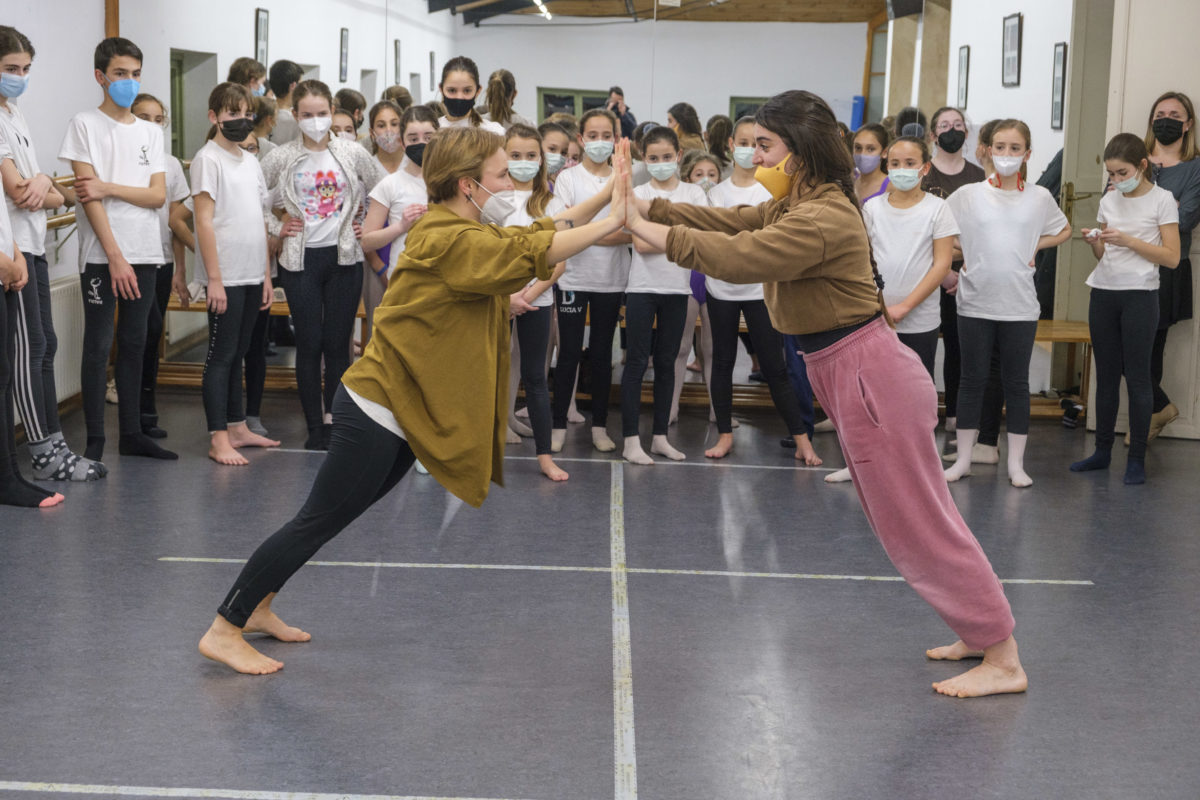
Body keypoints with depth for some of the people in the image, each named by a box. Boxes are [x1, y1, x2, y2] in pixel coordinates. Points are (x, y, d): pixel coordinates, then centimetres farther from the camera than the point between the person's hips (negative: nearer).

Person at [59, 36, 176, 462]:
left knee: (134, 343, 10)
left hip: (144, 254, 5)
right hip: (101, 255, -5)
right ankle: (95, 440, 1)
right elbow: (88, 195, -9)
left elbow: (158, 195, 3)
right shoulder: (85, 124, -2)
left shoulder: (151, 132, 13)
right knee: (99, 346, -3)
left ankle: (132, 433, 16)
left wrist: (108, 188, -12)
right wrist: (115, 256, -15)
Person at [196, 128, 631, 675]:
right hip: (376, 411, -10)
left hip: (403, 416, 10)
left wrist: (606, 195, 4)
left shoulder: (464, 234, 11)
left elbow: (547, 229, 14)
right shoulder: (449, 242, -20)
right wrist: (611, 223, -18)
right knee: (319, 523, -4)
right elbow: (533, 252, -26)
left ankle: (257, 607, 30)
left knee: (332, 520, 18)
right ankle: (223, 632, 3)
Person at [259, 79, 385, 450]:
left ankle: (335, 423, 12)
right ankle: (315, 428, 7)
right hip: (301, 260, -1)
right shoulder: (282, 157, 0)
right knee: (309, 344, 0)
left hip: (344, 257, 1)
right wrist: (276, 228, 0)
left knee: (338, 344, 3)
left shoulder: (352, 153, 2)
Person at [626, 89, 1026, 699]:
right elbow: (729, 222, 10)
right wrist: (648, 208, -2)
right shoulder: (792, 207, 11)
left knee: (919, 521, -4)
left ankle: (1002, 661, 4)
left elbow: (741, 257, -31)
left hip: (869, 375, -11)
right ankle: (979, 631, 29)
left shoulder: (823, 219, -23)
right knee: (904, 518, 18)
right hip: (848, 372, 11)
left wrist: (654, 233, -24)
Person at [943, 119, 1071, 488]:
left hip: (1020, 306, 0)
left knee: (1016, 382, 6)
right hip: (975, 302, 0)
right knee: (972, 380, 6)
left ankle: (1016, 463, 13)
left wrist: (1034, 246, 4)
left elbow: (1064, 230, 19)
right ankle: (963, 458, 14)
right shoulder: (968, 195, 0)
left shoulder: (1039, 198, 3)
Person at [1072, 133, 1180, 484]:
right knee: (1106, 375, 9)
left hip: (1139, 296, -5)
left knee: (1137, 377, -3)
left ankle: (1137, 459, 3)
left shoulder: (1162, 200, -5)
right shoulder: (1109, 200, 10)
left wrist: (1128, 240, -18)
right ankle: (1102, 451, 17)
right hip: (1103, 294, 5)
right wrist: (1094, 241, -6)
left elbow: (1171, 257, -10)